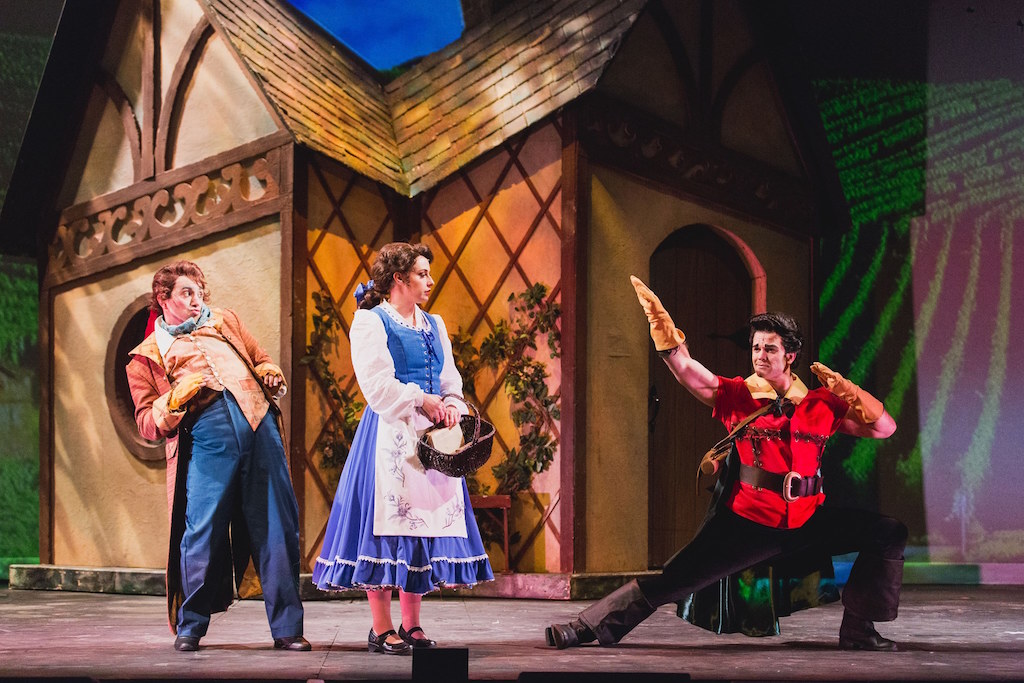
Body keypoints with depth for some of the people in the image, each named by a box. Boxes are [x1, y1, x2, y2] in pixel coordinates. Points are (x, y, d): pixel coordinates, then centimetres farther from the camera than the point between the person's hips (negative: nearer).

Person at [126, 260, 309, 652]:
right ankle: (189, 627, 10)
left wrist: (271, 376, 10)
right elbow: (147, 424, 11)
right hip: (204, 435, -3)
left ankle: (287, 628, 4)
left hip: (259, 425, 3)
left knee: (278, 527, -2)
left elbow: (261, 360, 33)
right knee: (203, 529, -9)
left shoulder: (225, 321, 27)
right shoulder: (147, 355, 18)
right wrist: (177, 398, -8)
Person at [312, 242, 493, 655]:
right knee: (386, 520, -6)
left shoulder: (434, 325, 19)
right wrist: (421, 401, -16)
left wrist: (452, 407, -6)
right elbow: (377, 382, -13)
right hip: (389, 435, -6)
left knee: (426, 520, 4)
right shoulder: (370, 321, -2)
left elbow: (450, 378, 14)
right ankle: (381, 629, 1)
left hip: (431, 436, 7)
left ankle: (412, 625, 11)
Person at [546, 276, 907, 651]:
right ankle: (588, 626, 1)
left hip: (808, 523, 3)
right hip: (748, 524, -3)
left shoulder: (822, 403, 2)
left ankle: (857, 631, 3)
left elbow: (884, 428, 3)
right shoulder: (737, 395, -2)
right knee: (673, 578, -8)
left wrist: (847, 391, -10)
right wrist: (662, 324, -26)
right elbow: (686, 369, -14)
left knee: (889, 533, -5)